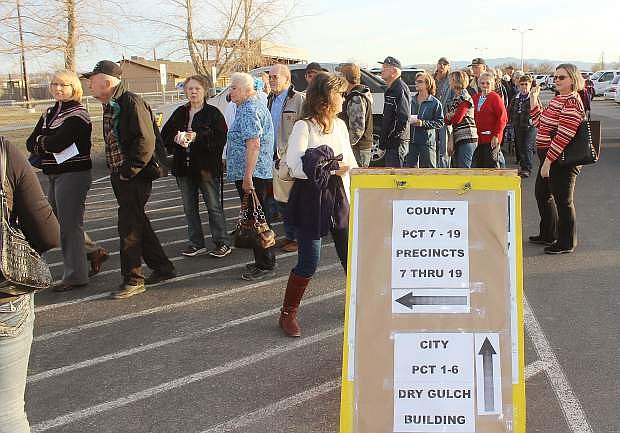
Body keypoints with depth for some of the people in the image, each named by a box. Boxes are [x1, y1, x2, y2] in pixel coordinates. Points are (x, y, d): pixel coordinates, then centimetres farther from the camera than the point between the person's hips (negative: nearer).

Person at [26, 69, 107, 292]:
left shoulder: (78, 114, -11)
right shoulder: (50, 113, 15)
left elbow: (56, 142, -22)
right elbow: (30, 143, 7)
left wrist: (41, 140, -2)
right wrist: (49, 143, -11)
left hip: (73, 174, -9)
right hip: (55, 175, 9)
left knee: (69, 224, -4)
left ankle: (75, 276, 5)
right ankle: (92, 251, 29)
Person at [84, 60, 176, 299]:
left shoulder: (132, 103, -15)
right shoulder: (109, 106, 15)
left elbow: (146, 141, -22)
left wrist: (129, 170, -19)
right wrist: (115, 171, 14)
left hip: (136, 176, -10)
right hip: (119, 176, 10)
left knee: (129, 226, -5)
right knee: (137, 222, 15)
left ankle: (133, 280, 5)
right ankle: (162, 268, 26)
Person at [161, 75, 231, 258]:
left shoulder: (213, 113, -4)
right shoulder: (179, 113, 11)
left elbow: (221, 138, -15)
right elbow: (165, 135, 10)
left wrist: (197, 137, -23)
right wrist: (176, 138, -11)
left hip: (206, 167, -6)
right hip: (184, 167, 6)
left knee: (214, 207, 1)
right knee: (189, 208, 11)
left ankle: (222, 242, 11)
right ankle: (196, 243, 22)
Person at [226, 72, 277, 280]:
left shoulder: (249, 110, -15)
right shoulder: (256, 106, 19)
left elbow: (253, 144, -25)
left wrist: (247, 176, -26)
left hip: (251, 174, -11)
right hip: (262, 173, 11)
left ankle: (265, 265, 1)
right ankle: (264, 261, 24)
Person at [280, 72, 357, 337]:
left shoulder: (340, 125, 9)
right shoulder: (303, 127, -12)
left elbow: (350, 162, 15)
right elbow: (296, 167, -22)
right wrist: (333, 169, -19)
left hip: (339, 199, 6)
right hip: (311, 201, -6)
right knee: (309, 262, -2)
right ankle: (288, 313, 15)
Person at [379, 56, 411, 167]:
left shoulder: (400, 89, -15)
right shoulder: (391, 89, 19)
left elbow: (403, 118, -22)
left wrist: (393, 137, -21)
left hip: (397, 143, -11)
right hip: (392, 143, 11)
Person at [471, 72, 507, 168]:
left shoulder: (495, 97, -5)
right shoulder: (475, 98, 13)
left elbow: (502, 119, -9)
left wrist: (496, 136, -15)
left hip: (491, 139, -6)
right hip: (477, 138, 6)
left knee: (492, 165, -2)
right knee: (476, 166, 7)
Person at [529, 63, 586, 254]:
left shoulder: (571, 102, -18)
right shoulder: (558, 99, 13)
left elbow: (564, 135, -24)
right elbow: (540, 123, 18)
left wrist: (548, 161, -24)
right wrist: (533, 99, 11)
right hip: (549, 158, 11)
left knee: (562, 200, 0)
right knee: (542, 194, 21)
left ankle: (566, 243, 14)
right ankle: (548, 235, 37)